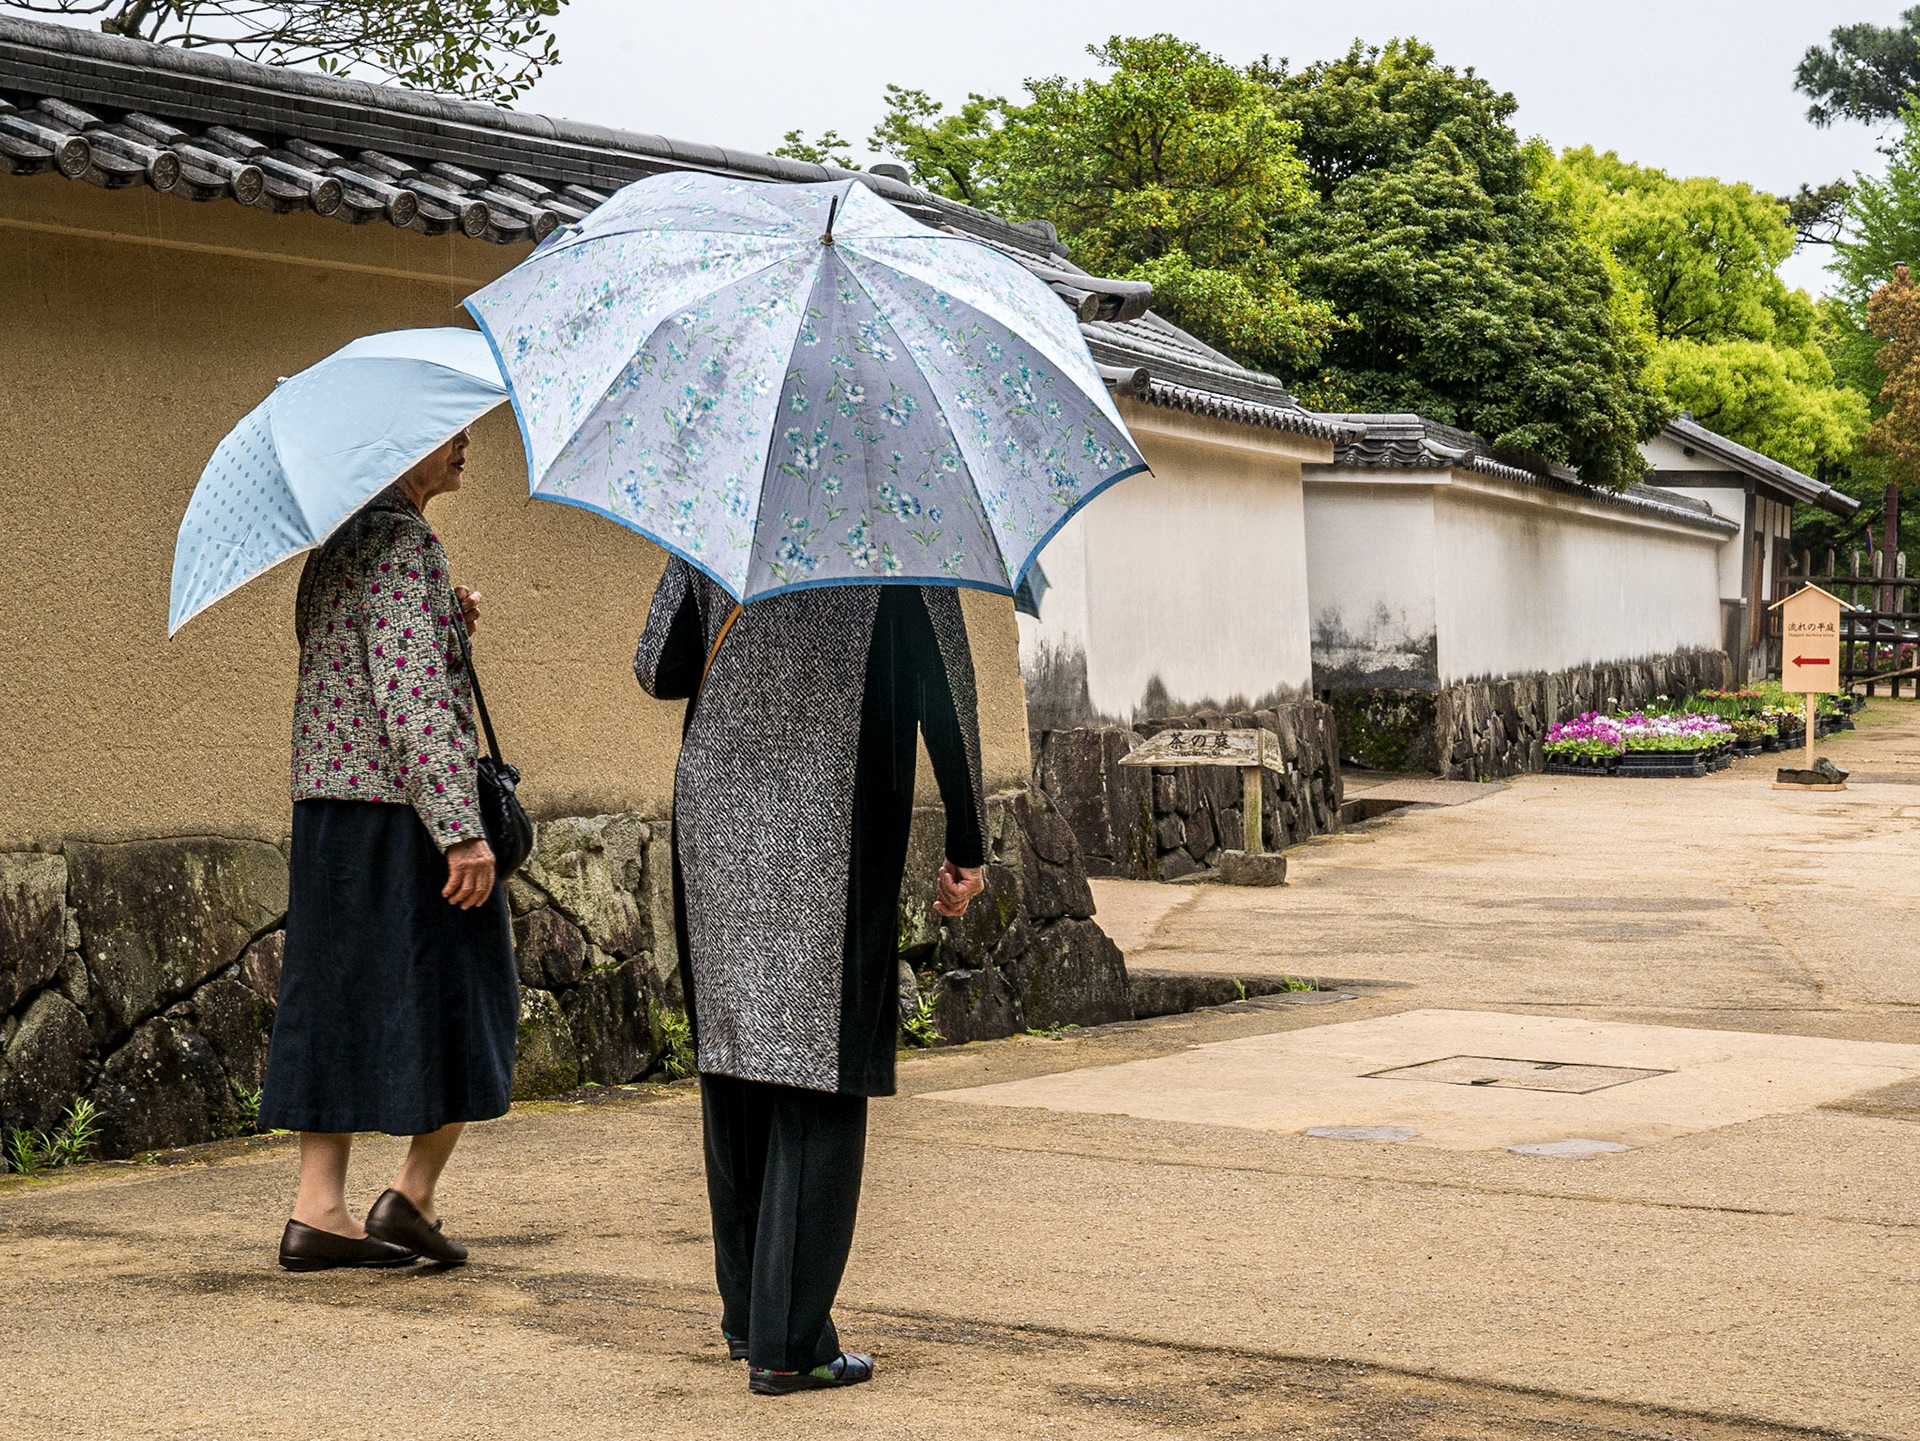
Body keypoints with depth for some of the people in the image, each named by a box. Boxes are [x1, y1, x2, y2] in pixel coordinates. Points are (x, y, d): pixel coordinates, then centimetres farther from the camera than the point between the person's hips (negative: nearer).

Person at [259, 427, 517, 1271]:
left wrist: (446, 629, 13)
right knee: (459, 1000, 4)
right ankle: (413, 1195, 2)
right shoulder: (399, 539, -13)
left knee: (342, 1005, 8)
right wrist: (464, 830, -22)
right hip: (403, 808, -9)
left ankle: (319, 1211, 7)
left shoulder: (334, 542, 16)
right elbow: (410, 696, -21)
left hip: (325, 801, 9)